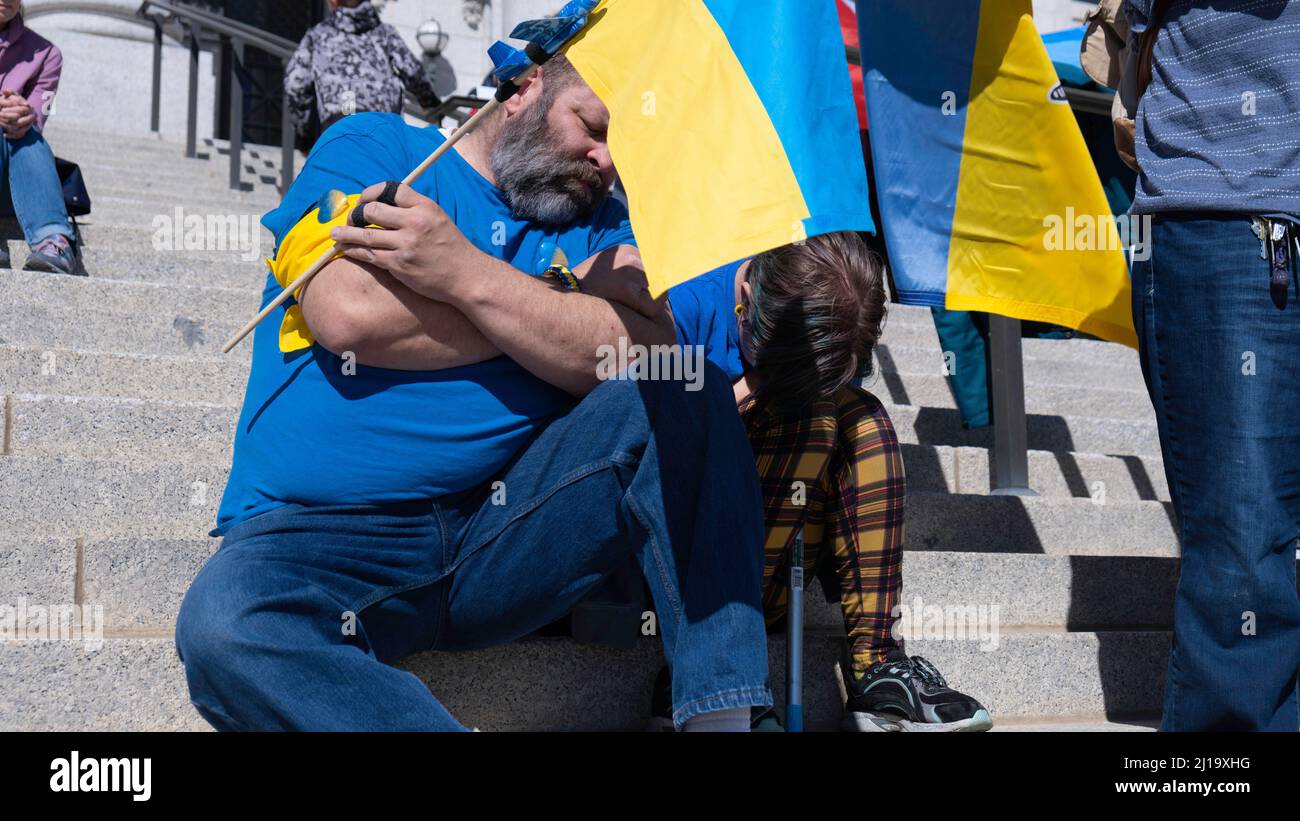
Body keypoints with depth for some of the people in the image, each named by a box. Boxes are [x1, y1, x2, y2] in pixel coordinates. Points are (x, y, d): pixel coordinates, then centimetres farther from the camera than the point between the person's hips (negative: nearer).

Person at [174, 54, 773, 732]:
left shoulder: (600, 227, 15)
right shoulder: (371, 146, 7)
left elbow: (648, 355, -7)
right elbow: (350, 316, -13)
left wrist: (468, 274, -16)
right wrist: (567, 297, -4)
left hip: (510, 536, 3)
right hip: (322, 537, -3)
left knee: (688, 391, -16)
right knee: (222, 629, -35)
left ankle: (725, 711, -21)